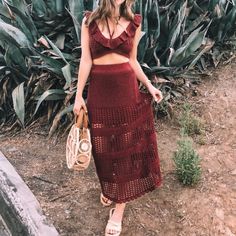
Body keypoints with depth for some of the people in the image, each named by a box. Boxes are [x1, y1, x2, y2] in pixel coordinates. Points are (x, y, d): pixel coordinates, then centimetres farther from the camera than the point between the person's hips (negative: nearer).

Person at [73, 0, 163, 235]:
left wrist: (149, 86, 6)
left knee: (127, 145, 4)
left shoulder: (133, 22, 2)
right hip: (99, 90, 0)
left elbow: (132, 61, 10)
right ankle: (107, 187, 39)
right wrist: (79, 95, -4)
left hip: (127, 89, 1)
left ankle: (120, 205, 15)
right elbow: (86, 61, -3)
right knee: (103, 145, 11)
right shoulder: (89, 21, -1)